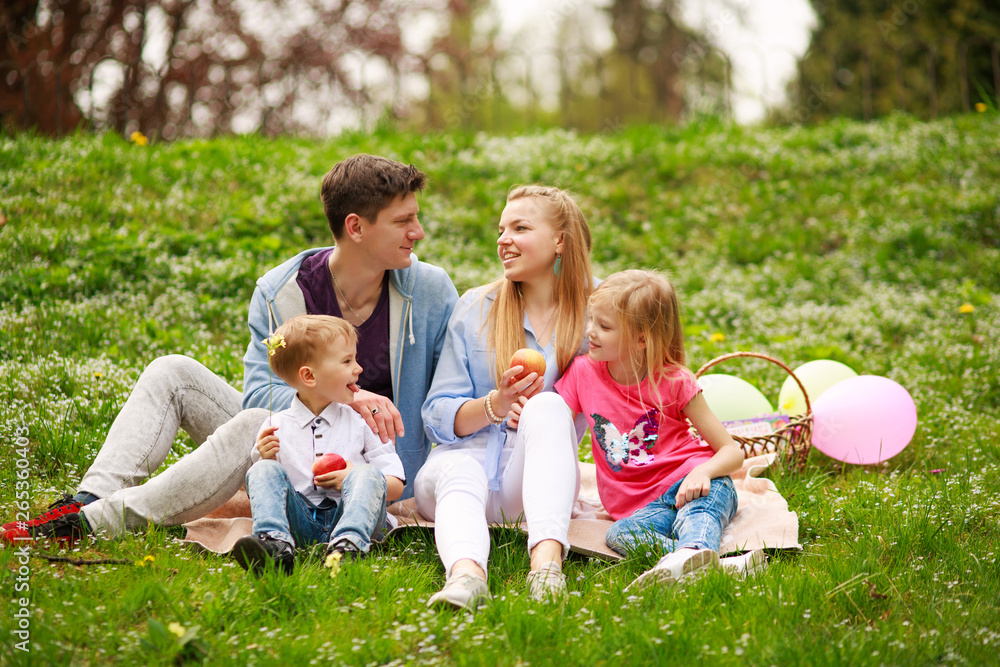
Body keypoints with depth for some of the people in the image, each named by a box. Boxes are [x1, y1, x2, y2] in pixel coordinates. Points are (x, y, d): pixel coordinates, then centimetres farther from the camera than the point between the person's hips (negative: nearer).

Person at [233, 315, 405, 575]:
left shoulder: (361, 422, 14)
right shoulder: (276, 427, 13)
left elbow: (396, 486, 11)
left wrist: (356, 478, -8)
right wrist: (265, 460, -8)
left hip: (345, 514, 0)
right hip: (298, 520, 0)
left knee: (367, 475, -25)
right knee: (264, 471, -19)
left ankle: (348, 545, -53)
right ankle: (274, 543, -46)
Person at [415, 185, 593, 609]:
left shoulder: (594, 315, 6)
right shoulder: (475, 309, 9)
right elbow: (437, 419, 4)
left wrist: (534, 409, -12)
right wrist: (495, 405, -18)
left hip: (537, 477, -1)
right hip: (464, 457, 1)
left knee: (547, 407, -31)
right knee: (458, 476, -34)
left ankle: (547, 559, -53)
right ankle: (465, 574, -68)